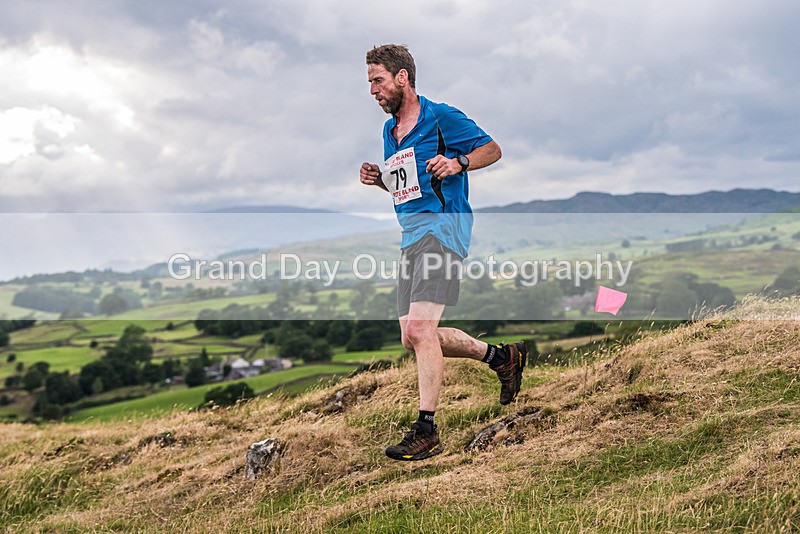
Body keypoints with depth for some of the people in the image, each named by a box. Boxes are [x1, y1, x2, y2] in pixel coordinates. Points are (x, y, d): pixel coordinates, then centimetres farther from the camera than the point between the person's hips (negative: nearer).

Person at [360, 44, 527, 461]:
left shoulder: (442, 118, -5)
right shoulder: (389, 130, 19)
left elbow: (492, 149, 0)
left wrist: (458, 164, -18)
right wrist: (378, 179, 9)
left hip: (442, 227, -9)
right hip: (411, 236, 9)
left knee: (420, 329, -19)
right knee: (413, 338, 7)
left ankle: (426, 430, -13)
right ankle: (502, 357, 24)